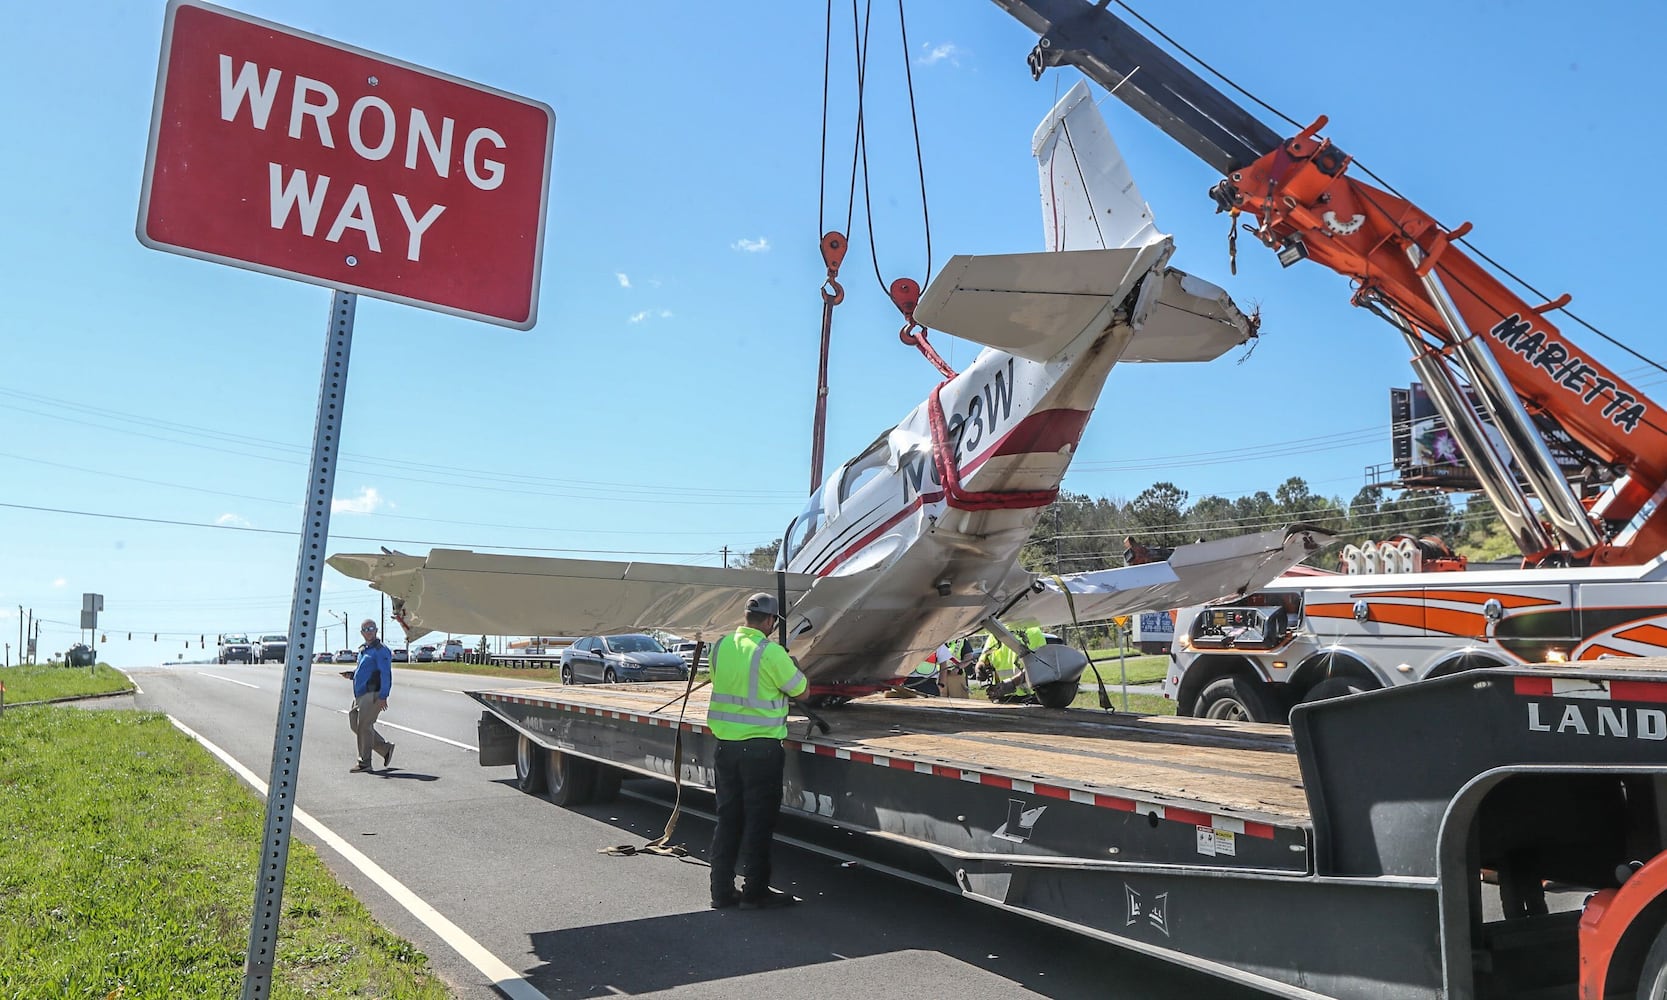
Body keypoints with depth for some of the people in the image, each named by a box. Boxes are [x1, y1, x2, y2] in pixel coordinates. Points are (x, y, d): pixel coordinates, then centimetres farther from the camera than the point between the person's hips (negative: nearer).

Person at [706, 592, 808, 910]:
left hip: (725, 744, 6)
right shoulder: (771, 653, -16)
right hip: (761, 748, -6)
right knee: (759, 820, 6)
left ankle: (722, 890, 20)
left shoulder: (720, 646, 2)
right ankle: (754, 891, 14)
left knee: (728, 818, 14)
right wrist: (793, 666, 15)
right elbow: (801, 690, -7)